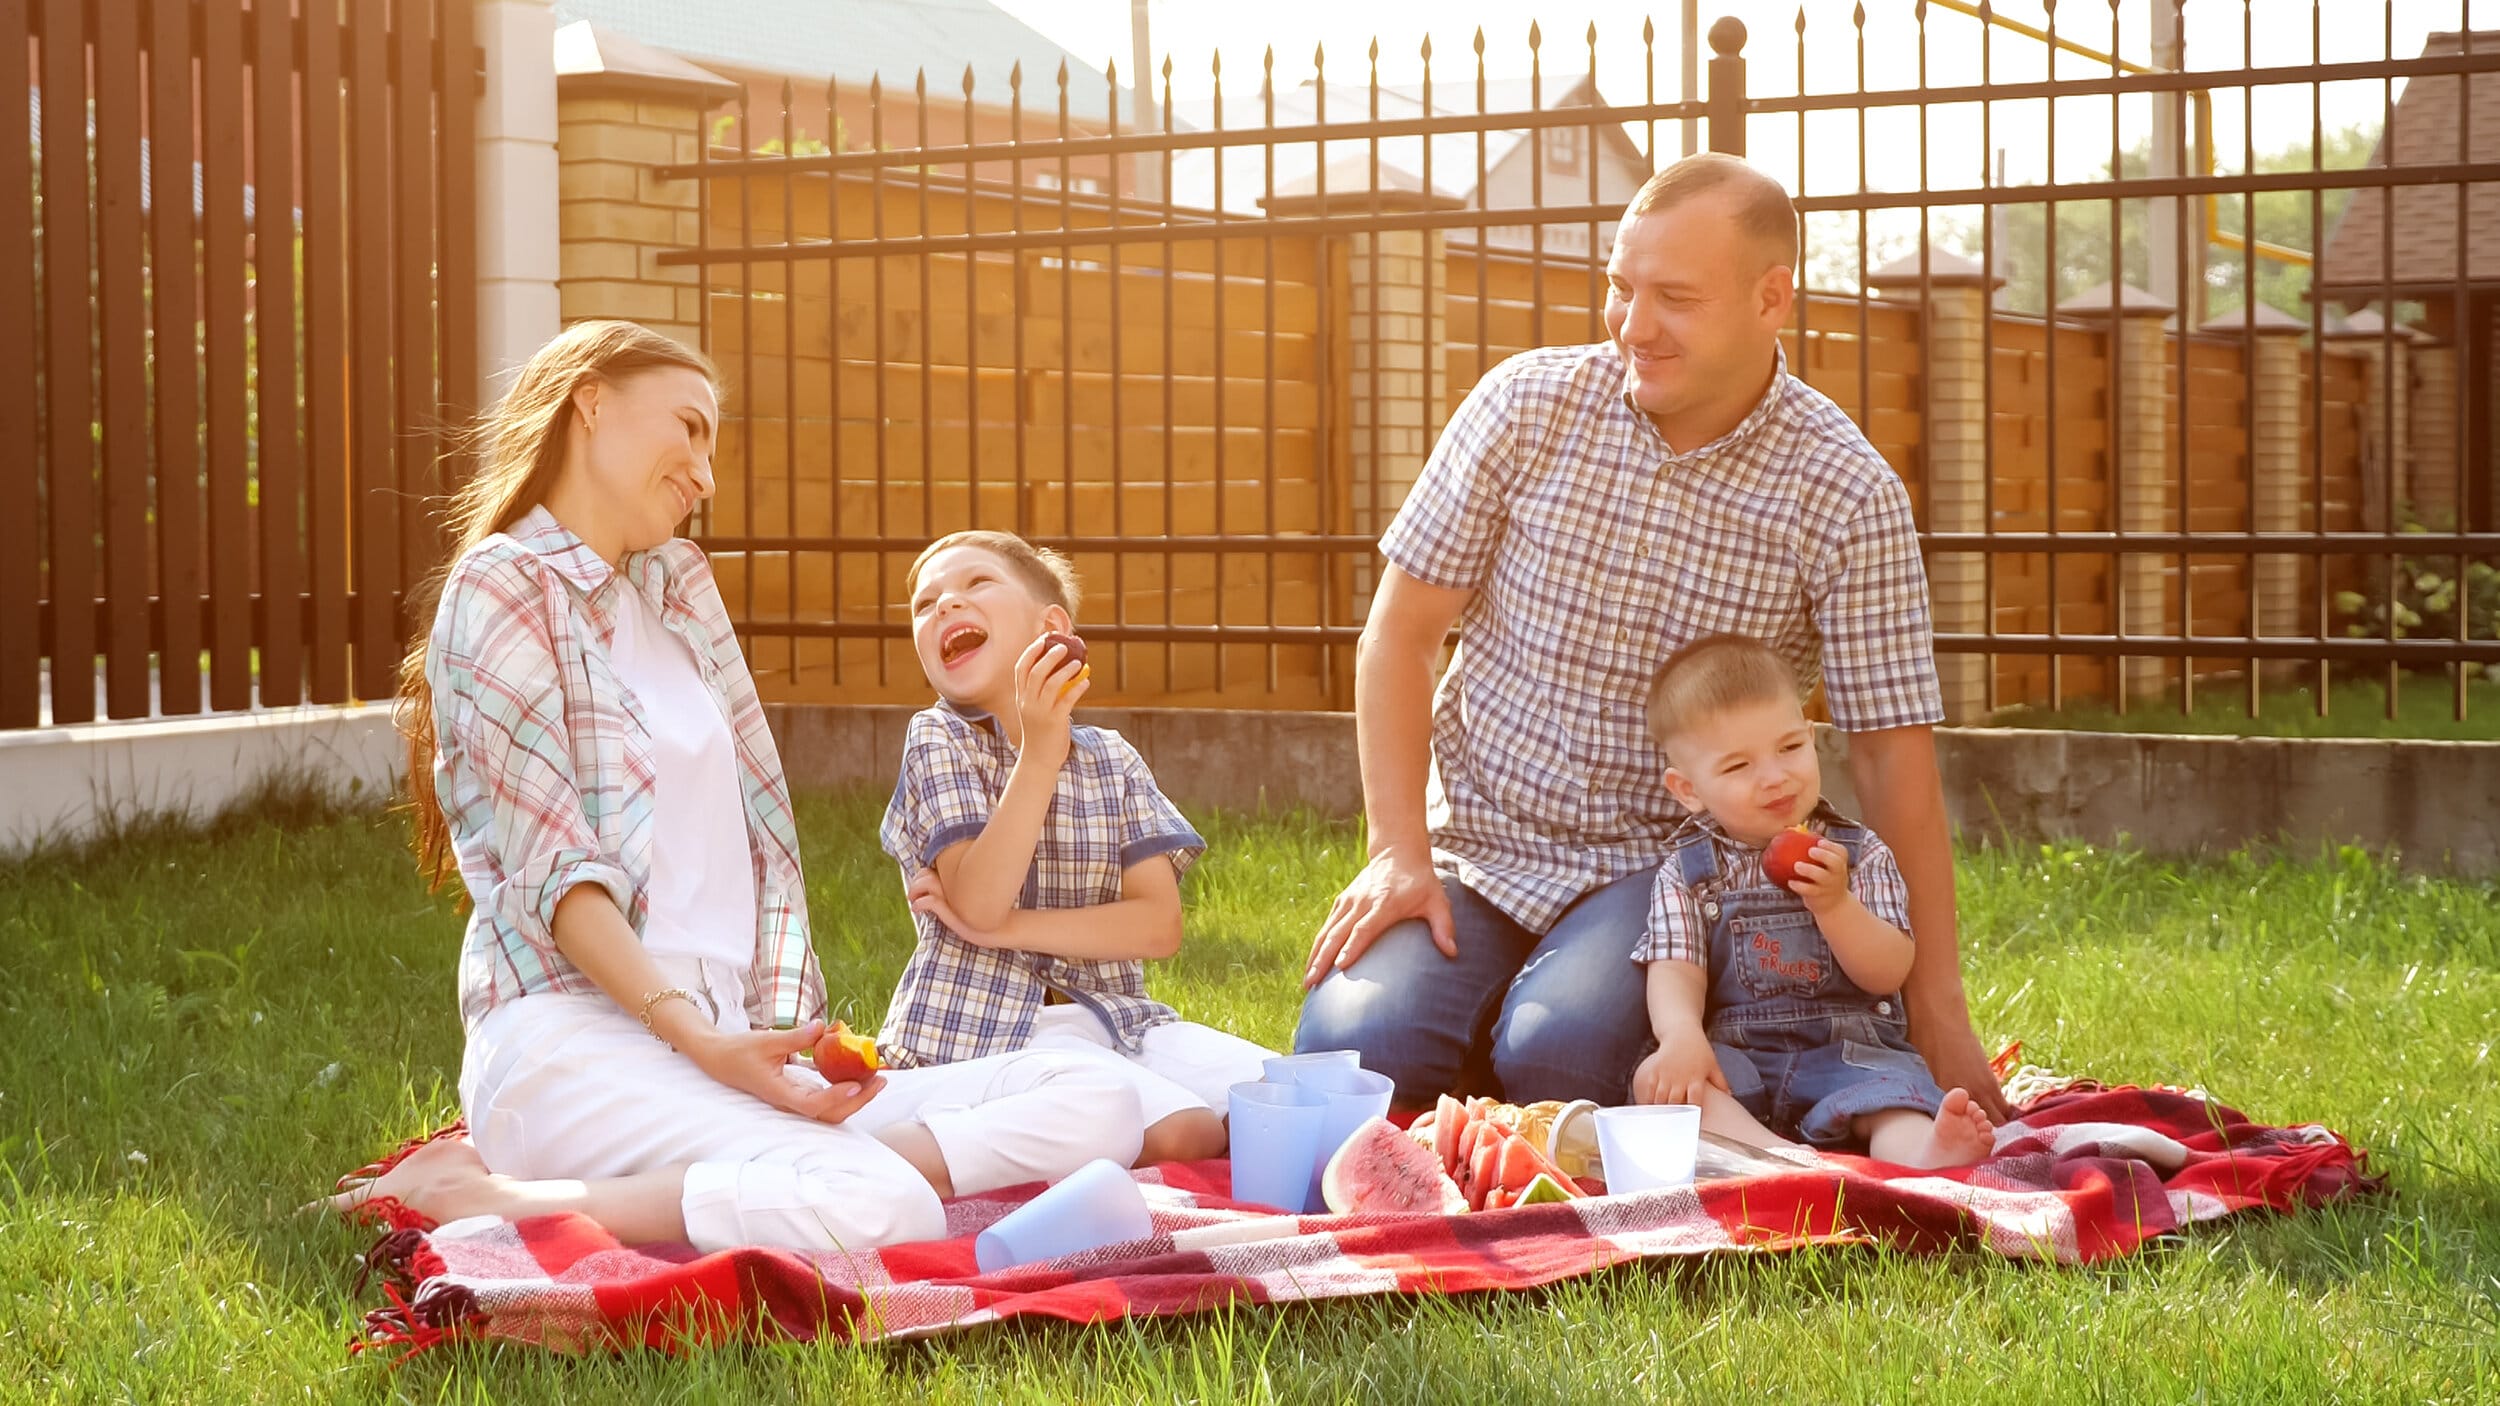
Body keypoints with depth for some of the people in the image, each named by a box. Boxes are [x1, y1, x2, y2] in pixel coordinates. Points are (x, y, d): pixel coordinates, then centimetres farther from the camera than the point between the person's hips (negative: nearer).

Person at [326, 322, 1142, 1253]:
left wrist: (782, 1031, 1)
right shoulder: (502, 586, 2)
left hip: (730, 1041, 8)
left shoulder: (679, 583, 24)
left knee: (1098, 1106, -9)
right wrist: (700, 1039, -20)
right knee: (886, 1209, -34)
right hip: (578, 1042, -8)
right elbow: (554, 869, -9)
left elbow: (765, 827, 17)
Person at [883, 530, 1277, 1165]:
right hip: (986, 1024, -6)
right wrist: (1040, 754, -23)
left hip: (1110, 1016, 6)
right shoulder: (939, 739, -3)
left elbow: (1159, 924, -2)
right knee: (1181, 1131, -28)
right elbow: (978, 904, -17)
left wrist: (1005, 927, -12)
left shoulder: (1113, 760, 10)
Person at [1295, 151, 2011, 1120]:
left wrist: (1937, 1015, -10)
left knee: (1562, 1051, -31)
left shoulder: (1847, 496, -8)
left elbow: (1893, 756, -7)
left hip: (1669, 863, -2)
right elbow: (1400, 633, 2)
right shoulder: (1527, 404, -3)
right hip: (1475, 847, 2)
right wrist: (1398, 851, -10)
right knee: (1352, 1046, -24)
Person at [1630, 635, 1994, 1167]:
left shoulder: (1860, 854, 8)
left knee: (1892, 1093, -31)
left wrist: (1834, 904, -18)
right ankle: (1782, 1161, -54)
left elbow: (1888, 975, -1)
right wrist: (1682, 1037, -27)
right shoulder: (1687, 871, 8)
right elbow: (1675, 970, -5)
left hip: (1847, 1049, 0)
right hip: (1733, 1057, 0)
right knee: (1657, 1078, -30)